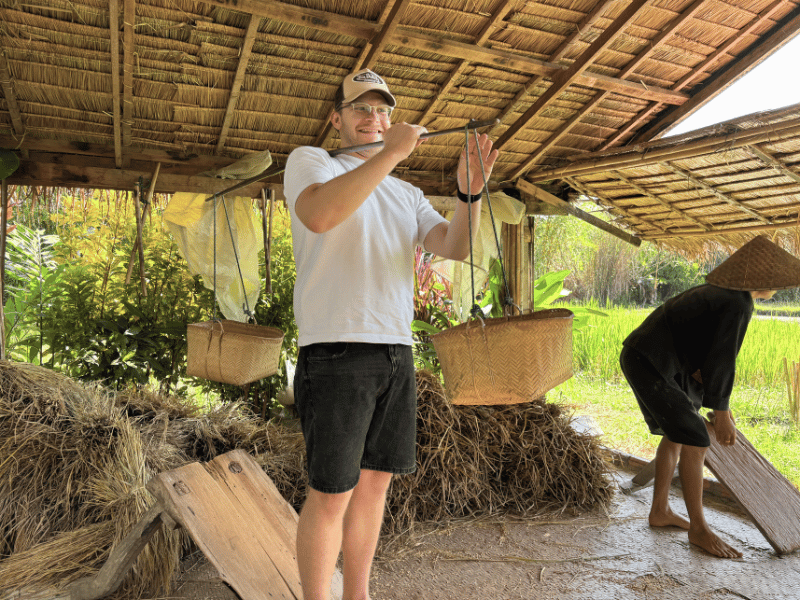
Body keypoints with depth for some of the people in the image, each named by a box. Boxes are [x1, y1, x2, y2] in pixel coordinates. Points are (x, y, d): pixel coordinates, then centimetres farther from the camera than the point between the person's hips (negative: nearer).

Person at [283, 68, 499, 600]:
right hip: (336, 350, -6)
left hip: (396, 353, 6)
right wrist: (390, 154, -18)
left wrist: (470, 193, -11)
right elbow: (320, 214, -19)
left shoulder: (407, 195, 21)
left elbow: (456, 247, 6)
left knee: (375, 482, 13)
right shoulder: (309, 160, 5)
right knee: (331, 493, 0)